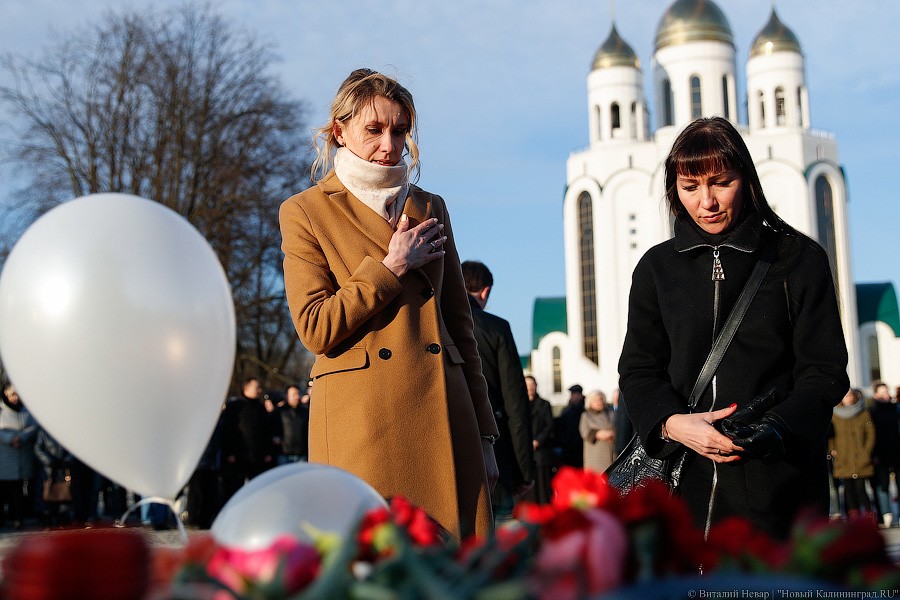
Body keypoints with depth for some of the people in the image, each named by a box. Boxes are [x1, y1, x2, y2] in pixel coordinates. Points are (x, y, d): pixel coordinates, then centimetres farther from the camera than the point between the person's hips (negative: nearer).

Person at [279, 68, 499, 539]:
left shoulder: (430, 208, 16)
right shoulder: (306, 212, 5)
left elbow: (459, 323, 16)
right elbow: (316, 329, -4)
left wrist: (483, 432, 12)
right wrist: (390, 268, -7)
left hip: (441, 415, 4)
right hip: (361, 423, -3)